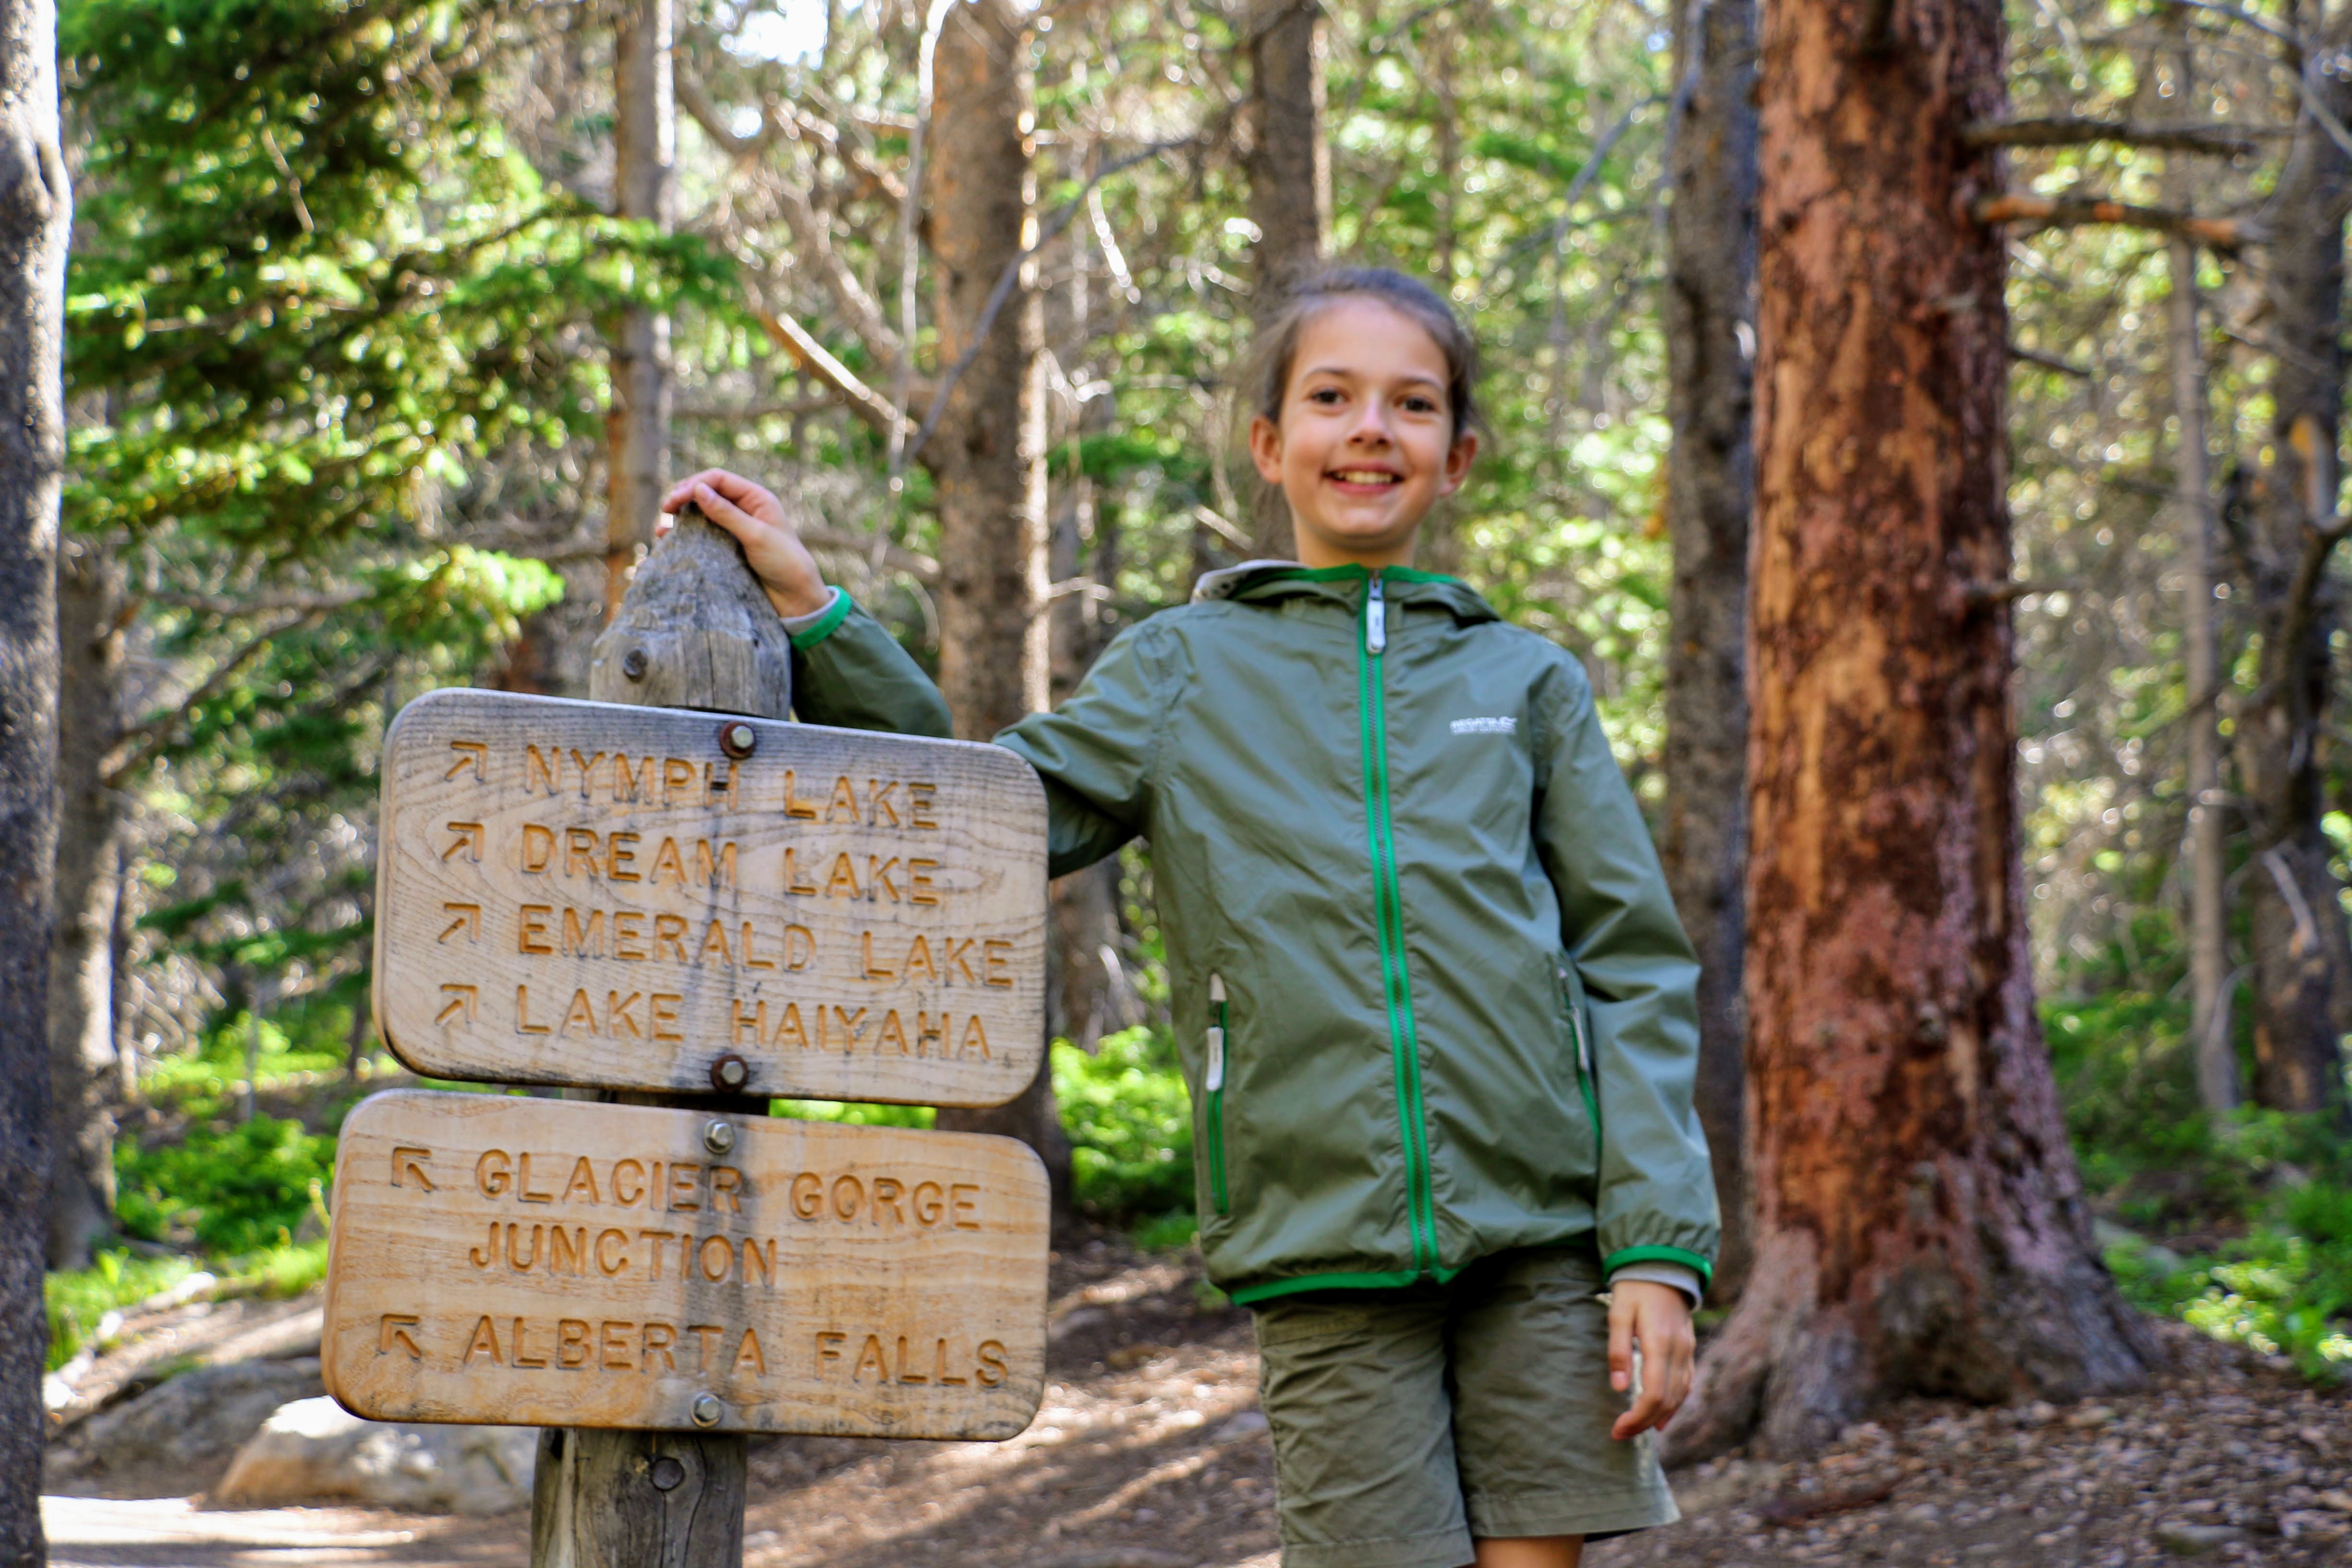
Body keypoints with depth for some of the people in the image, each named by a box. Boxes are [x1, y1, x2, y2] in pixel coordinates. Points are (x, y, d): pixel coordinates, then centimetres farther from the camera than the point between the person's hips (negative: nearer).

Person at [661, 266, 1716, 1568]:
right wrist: (812, 617, -5)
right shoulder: (1182, 669, 11)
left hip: (1540, 1234, 1)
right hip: (1326, 1259, -1)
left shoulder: (1524, 681, 11)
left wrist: (1656, 1251, -2)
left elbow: (1633, 970, 7)